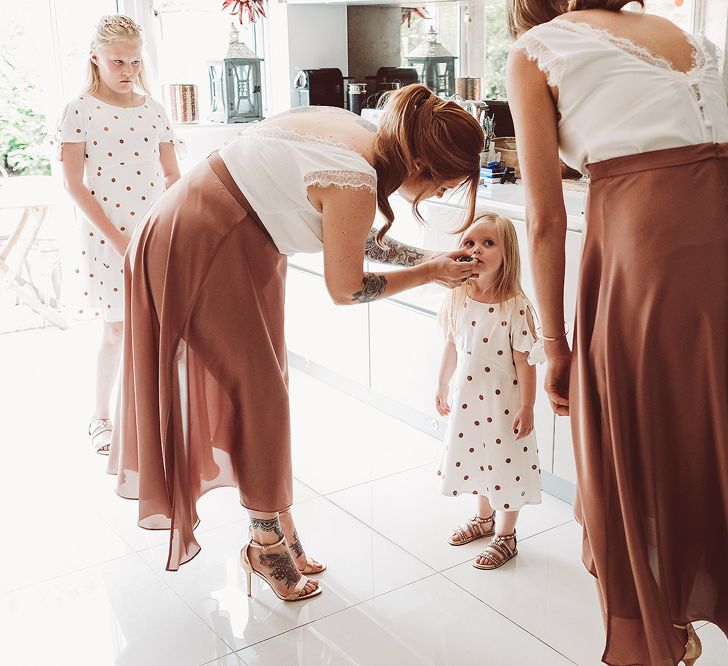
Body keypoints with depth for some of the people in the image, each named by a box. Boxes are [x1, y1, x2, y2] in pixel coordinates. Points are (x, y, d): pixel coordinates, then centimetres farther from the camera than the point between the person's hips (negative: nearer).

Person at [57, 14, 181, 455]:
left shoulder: (153, 110, 5)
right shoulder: (80, 111, -6)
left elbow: (172, 174, 8)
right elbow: (75, 184, -9)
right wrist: (116, 237, -14)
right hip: (107, 237, -3)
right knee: (117, 330, 3)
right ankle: (101, 417, 20)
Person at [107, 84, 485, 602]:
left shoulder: (359, 133, 0)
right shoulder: (356, 183, -26)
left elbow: (354, 236, 13)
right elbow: (346, 289, -12)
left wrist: (424, 258, 11)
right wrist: (429, 274, -2)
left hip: (239, 245, 10)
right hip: (203, 256, -10)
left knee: (264, 389, 13)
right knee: (259, 396, 0)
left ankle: (278, 530, 25)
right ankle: (267, 543, 17)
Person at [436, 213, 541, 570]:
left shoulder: (514, 306, -22)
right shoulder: (456, 300, -6)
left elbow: (524, 359, -17)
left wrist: (527, 406, -14)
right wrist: (442, 386, 13)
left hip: (504, 402, -5)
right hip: (467, 397, 6)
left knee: (505, 464, 8)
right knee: (475, 457, 22)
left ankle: (506, 536, 28)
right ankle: (484, 518, 46)